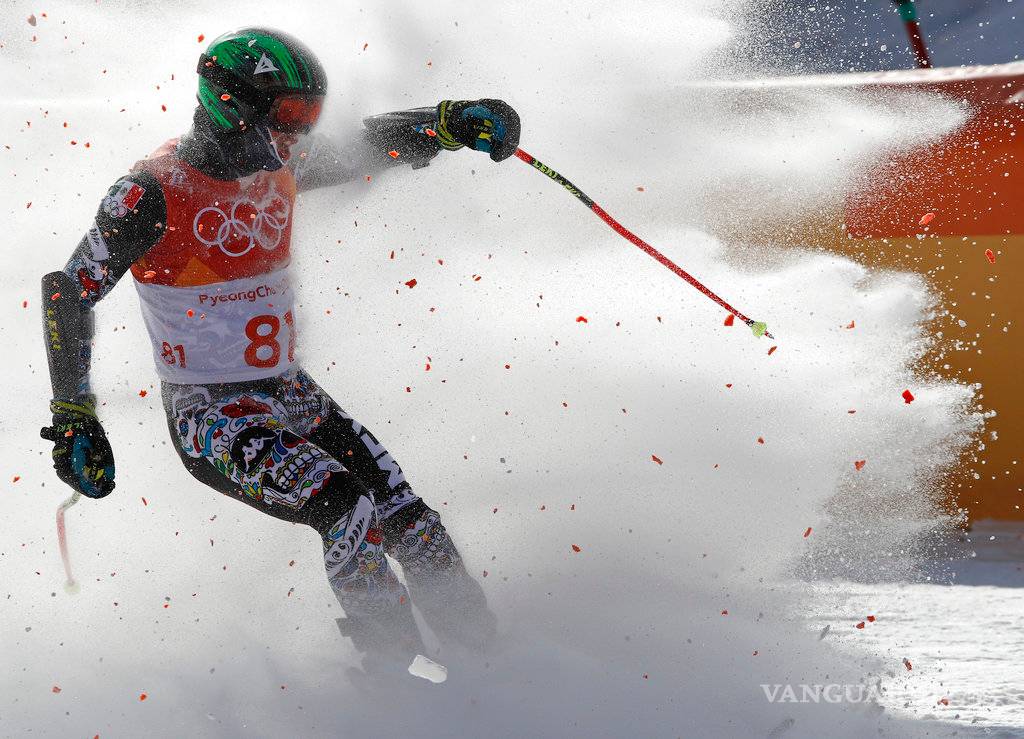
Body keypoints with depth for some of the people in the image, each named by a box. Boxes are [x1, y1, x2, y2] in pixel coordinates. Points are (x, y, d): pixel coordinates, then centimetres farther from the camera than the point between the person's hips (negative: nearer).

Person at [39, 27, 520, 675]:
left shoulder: (278, 167, 2)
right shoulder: (154, 193, -17)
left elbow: (373, 146, 17)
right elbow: (68, 295, -10)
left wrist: (453, 122, -1)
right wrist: (73, 417, -13)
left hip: (290, 395, 7)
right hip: (209, 417, -7)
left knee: (412, 526, -4)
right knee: (346, 509, -27)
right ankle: (399, 675, -13)